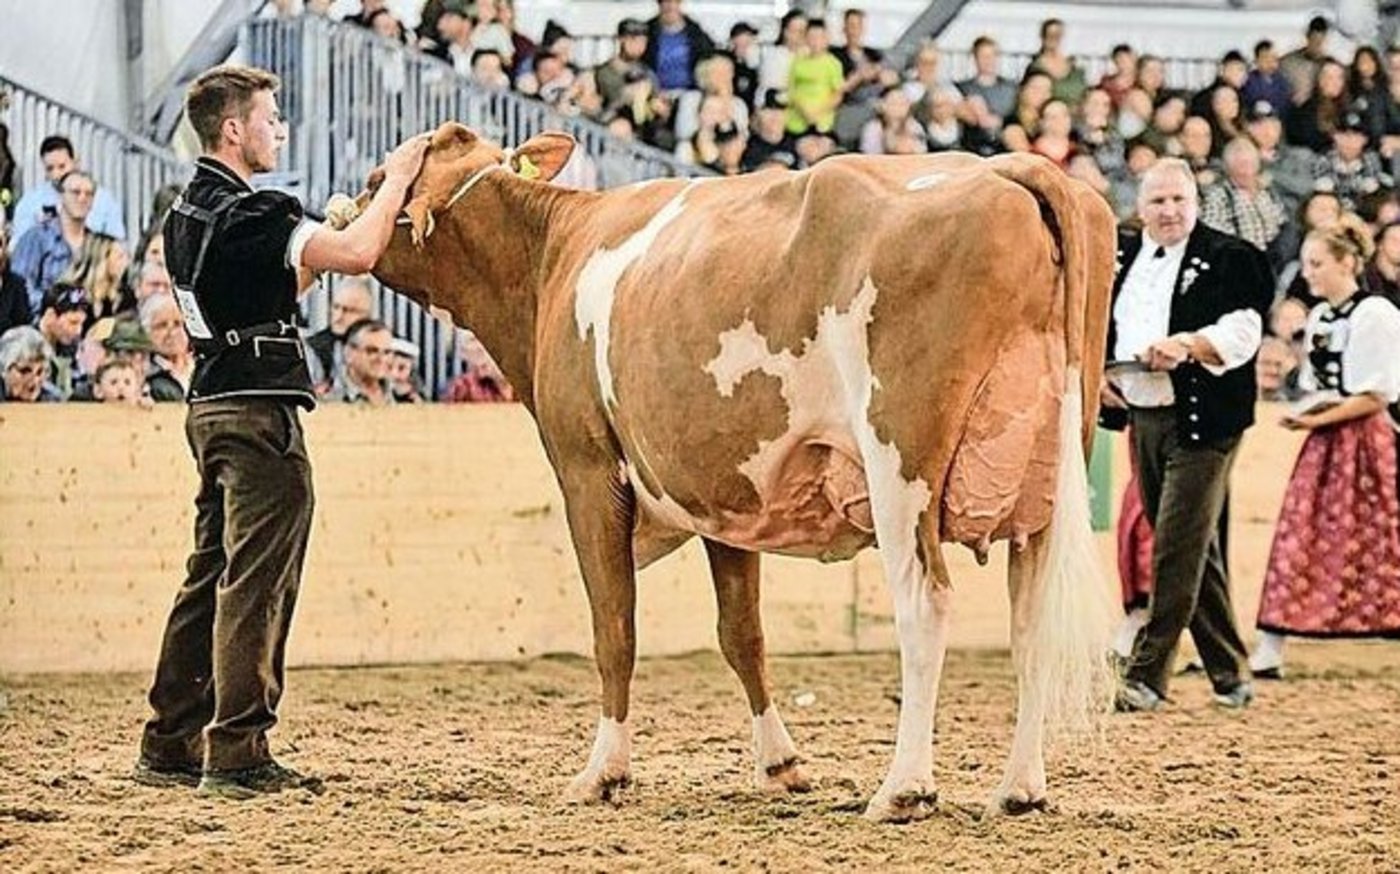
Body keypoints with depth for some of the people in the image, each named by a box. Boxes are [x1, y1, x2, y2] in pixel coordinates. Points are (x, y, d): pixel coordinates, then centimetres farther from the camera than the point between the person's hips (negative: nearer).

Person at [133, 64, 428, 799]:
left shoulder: (189, 211, 14)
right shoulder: (249, 215, -17)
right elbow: (357, 253, -26)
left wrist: (319, 238, 13)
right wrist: (396, 178, -13)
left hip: (212, 405, 10)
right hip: (260, 414, -10)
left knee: (211, 577, 14)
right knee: (256, 586, -7)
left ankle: (170, 744, 17)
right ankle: (235, 757, -7)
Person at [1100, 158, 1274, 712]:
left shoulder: (1227, 259, -5)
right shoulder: (1120, 256, 13)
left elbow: (1242, 332, -16)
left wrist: (1188, 345, -30)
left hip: (1200, 422, -6)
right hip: (1140, 417, 6)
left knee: (1177, 547, -8)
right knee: (1193, 550, 12)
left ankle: (1147, 675, -5)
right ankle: (1229, 674, 20)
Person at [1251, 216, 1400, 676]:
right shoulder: (1319, 316, 13)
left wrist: (1320, 419, -17)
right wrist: (1301, 414, -1)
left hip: (1363, 441, -8)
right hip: (1324, 445, 8)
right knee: (1296, 542, 2)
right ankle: (1268, 652, 1)